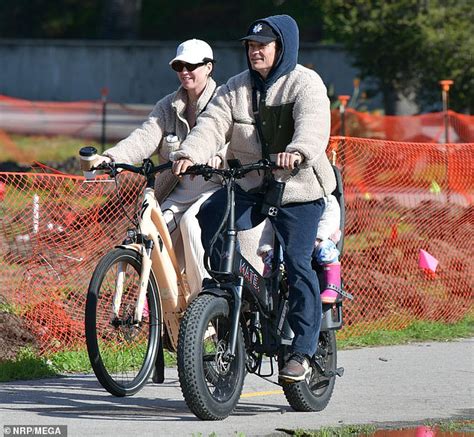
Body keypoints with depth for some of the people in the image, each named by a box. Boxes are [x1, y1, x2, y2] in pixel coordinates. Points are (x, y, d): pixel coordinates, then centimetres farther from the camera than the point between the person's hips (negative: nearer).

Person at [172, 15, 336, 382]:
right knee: (208, 218, -17)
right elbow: (213, 124, -4)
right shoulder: (237, 89, 10)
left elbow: (313, 126, -25)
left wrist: (297, 152, -47)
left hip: (298, 188, -5)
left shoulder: (305, 83, -6)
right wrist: (189, 154, -25)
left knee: (297, 263, -10)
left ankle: (304, 349, -3)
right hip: (248, 185, 5)